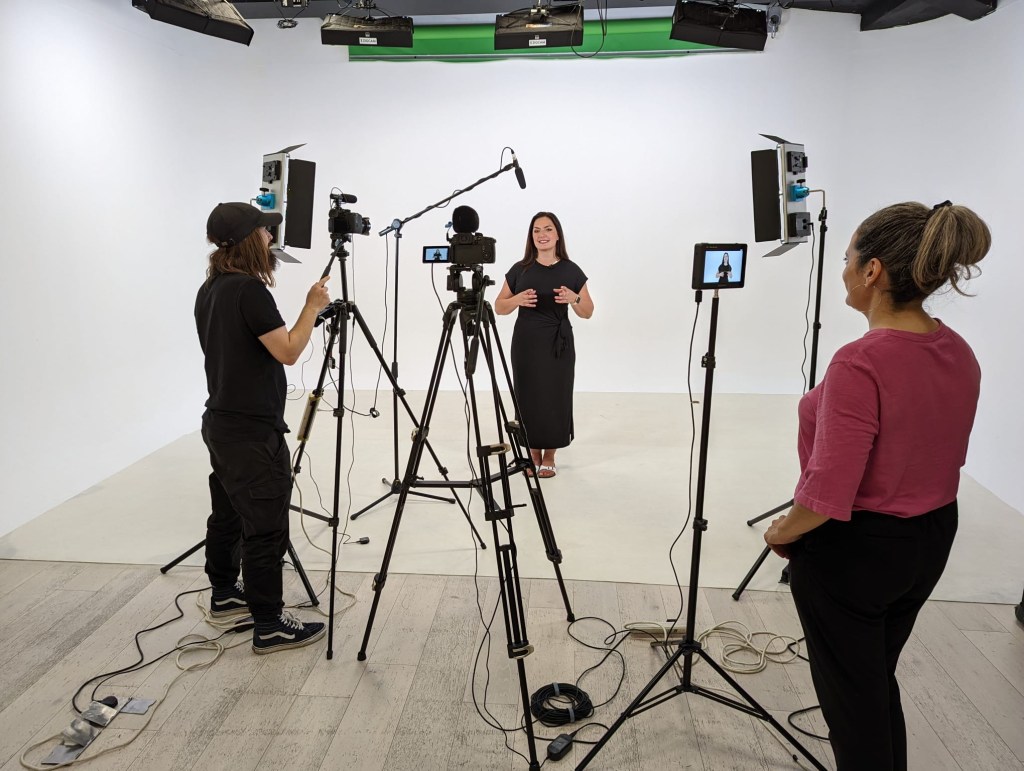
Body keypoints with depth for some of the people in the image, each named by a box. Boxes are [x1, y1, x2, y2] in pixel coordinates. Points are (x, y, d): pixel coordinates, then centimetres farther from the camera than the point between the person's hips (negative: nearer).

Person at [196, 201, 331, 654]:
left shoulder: (210, 289, 10)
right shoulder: (249, 289, -19)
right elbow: (288, 351, -18)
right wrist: (313, 306, -8)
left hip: (222, 423, 10)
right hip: (253, 431, -10)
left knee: (229, 513, 21)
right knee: (266, 527, -4)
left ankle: (225, 594, 37)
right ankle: (269, 625, 3)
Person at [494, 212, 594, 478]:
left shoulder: (571, 270, 1)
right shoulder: (520, 269, 3)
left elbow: (587, 312, 5)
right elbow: (499, 307, 6)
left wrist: (574, 299, -16)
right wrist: (517, 300, -15)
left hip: (558, 344, -1)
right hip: (526, 343, 1)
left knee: (555, 398, 1)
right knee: (528, 398, 1)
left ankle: (549, 456, 18)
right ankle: (533, 453, 18)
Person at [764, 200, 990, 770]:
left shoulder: (860, 365, -29)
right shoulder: (960, 354, -2)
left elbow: (828, 497, -27)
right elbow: (938, 458, 10)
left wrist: (783, 532, -9)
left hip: (853, 551, -8)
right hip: (930, 542, 8)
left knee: (851, 694, 13)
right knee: (881, 681, 26)